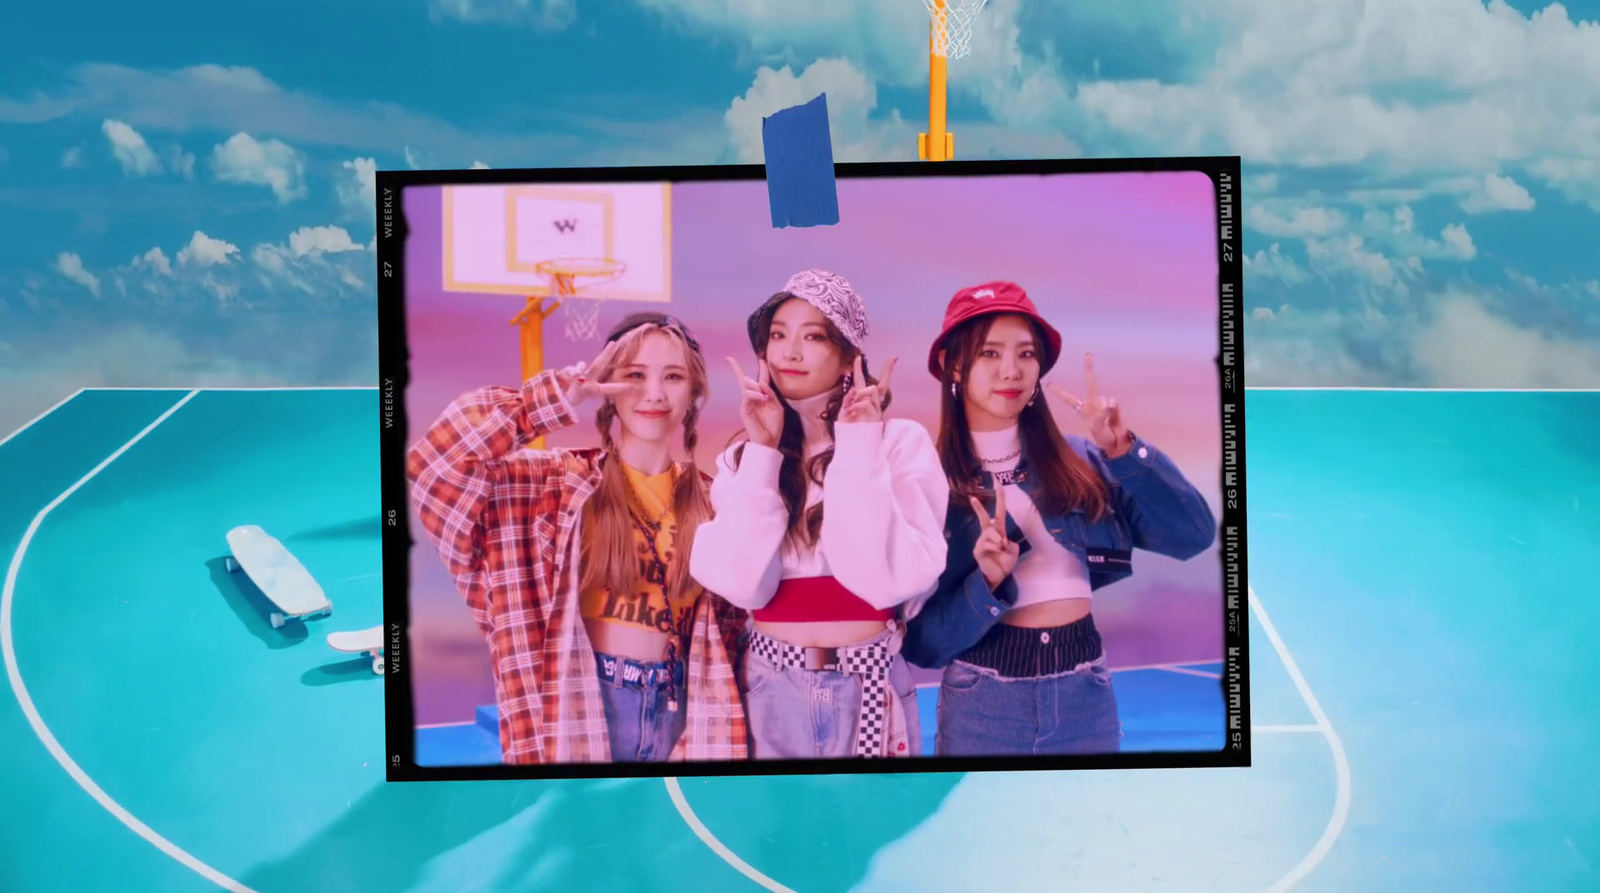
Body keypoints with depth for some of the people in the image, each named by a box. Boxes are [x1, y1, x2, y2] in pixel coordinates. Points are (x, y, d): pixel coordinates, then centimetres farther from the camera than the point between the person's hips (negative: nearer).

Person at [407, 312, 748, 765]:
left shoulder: (712, 500, 3)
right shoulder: (559, 481, -6)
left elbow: (733, 619, 10)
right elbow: (433, 460, -19)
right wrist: (559, 395, -16)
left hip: (678, 710, 3)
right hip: (579, 707, -3)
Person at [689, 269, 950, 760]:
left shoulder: (900, 441, -7)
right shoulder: (742, 455, 1)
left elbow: (890, 579, -19)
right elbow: (742, 583, -13)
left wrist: (858, 449, -16)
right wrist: (762, 452, -12)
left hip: (867, 688, -1)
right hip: (771, 688, 2)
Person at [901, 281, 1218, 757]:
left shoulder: (1078, 458, 0)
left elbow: (1193, 536, -7)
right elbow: (920, 642, -7)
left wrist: (1123, 450, -17)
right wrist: (988, 583, -22)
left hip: (1085, 695, 3)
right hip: (983, 703, -2)